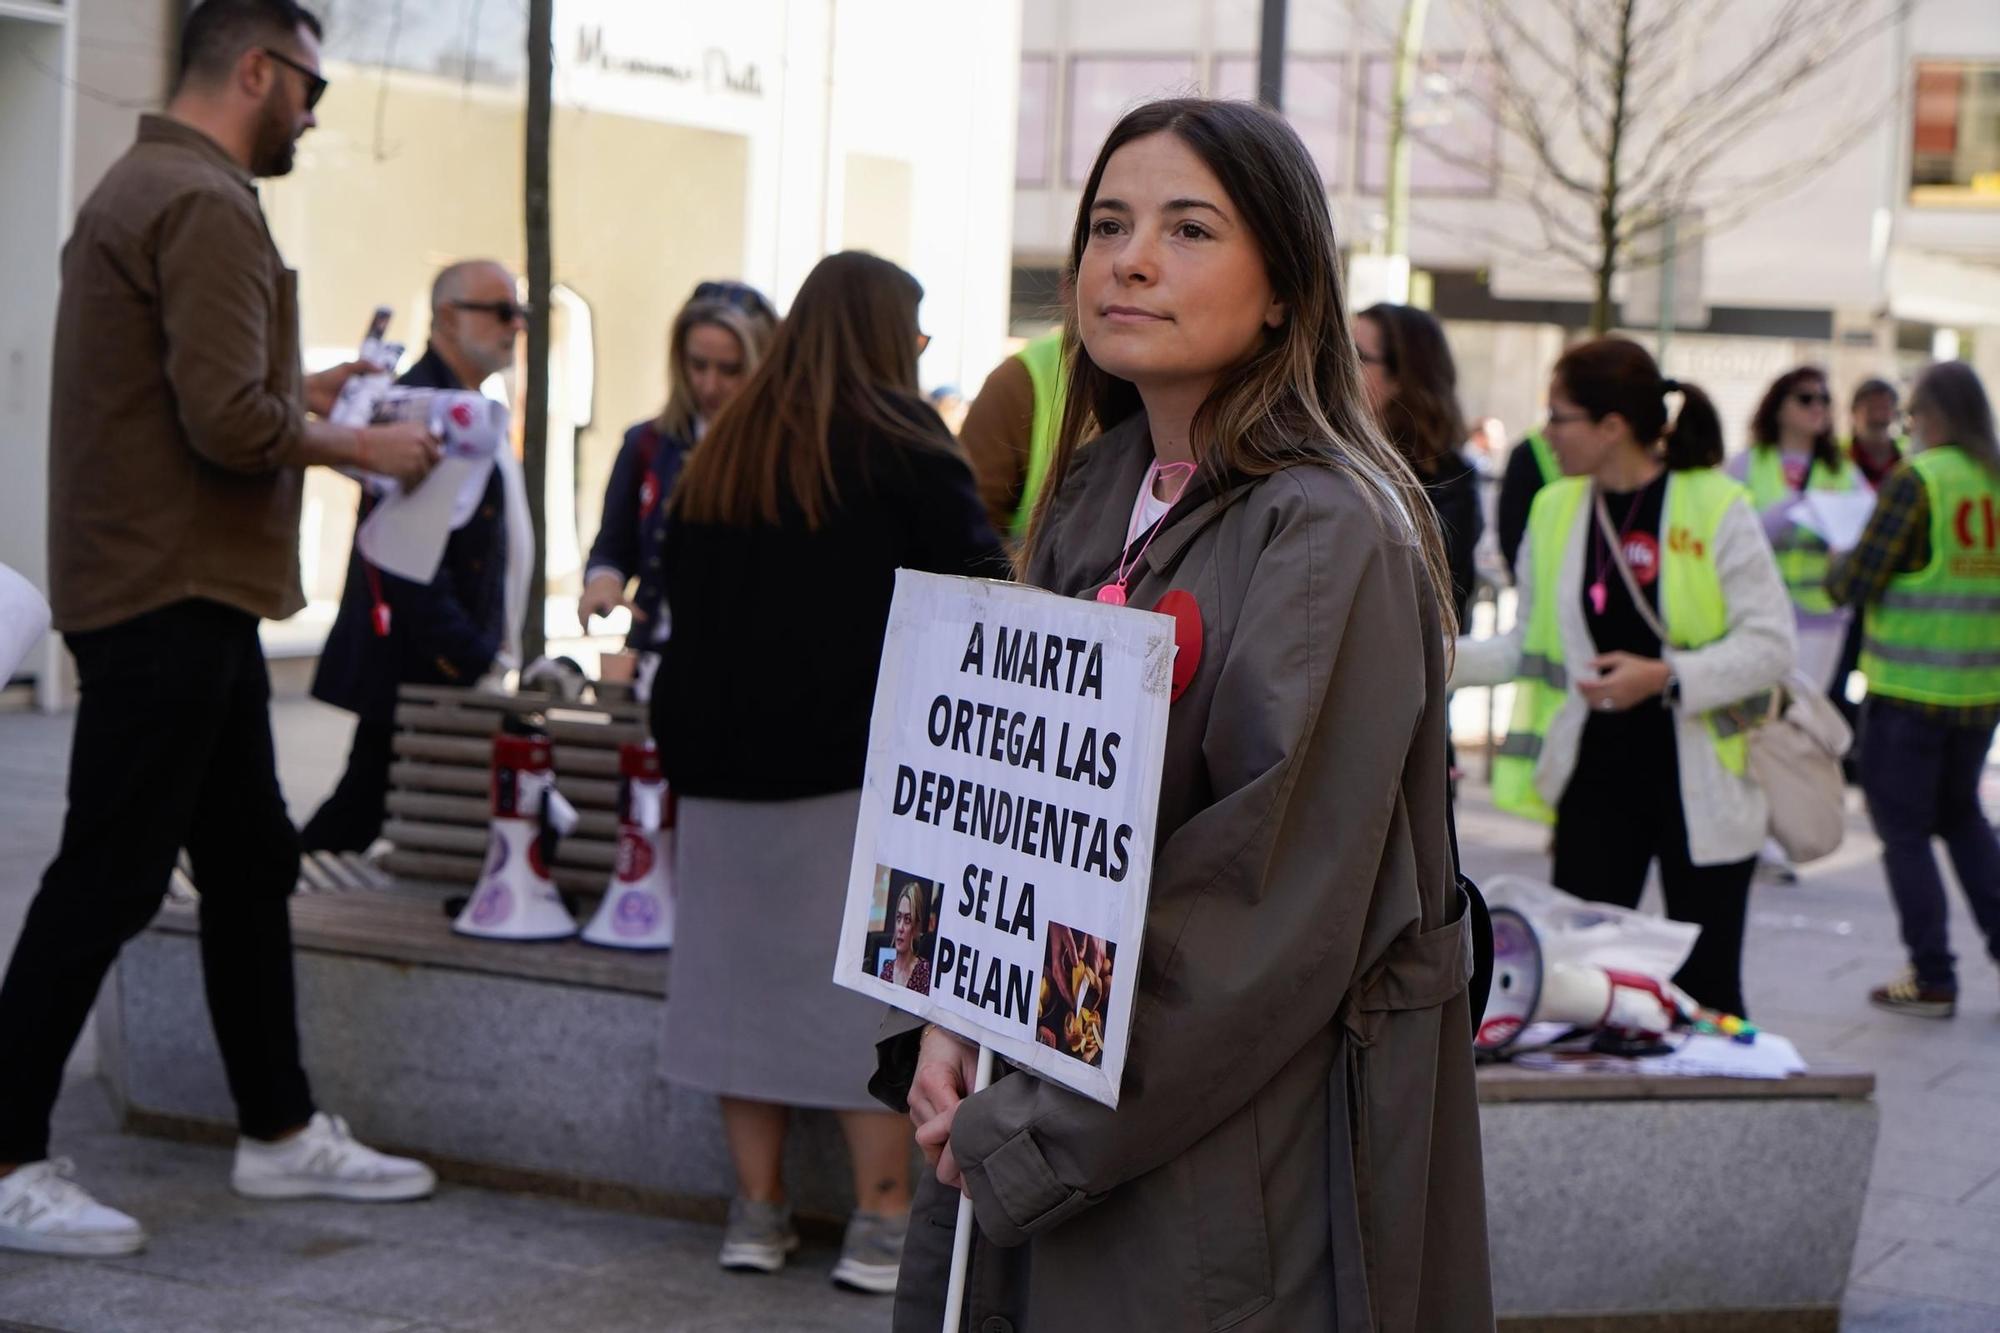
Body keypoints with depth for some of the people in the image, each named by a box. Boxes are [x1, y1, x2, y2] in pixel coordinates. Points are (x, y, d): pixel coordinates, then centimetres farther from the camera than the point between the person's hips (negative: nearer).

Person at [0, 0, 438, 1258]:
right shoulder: (205, 205, -17)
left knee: (252, 861, 16)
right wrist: (361, 447, -9)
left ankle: (281, 1132, 25)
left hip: (188, 598, 11)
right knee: (109, 878, -4)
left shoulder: (146, 187, 16)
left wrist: (303, 392, 15)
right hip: (172, 599, -11)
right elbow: (228, 422, -24)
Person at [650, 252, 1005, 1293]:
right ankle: (881, 1221, -3)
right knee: (872, 972, -2)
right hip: (862, 754, -6)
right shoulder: (897, 436, -6)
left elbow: (678, 590, 18)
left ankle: (757, 1208, 14)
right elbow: (975, 582, -10)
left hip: (722, 756, 6)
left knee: (747, 969, 9)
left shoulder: (724, 447, 12)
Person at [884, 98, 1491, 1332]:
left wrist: (1022, 1133, -18)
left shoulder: (1331, 536, -16)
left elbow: (1276, 916, -21)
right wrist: (948, 1018, -4)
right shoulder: (1097, 497, 8)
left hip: (1229, 1168, -7)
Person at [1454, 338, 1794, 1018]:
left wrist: (1666, 677, -22)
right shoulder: (1555, 510, 5)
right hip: (1597, 777, 4)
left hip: (1701, 782, -4)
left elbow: (1771, 645, -11)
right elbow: (1531, 649, 11)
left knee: (1705, 989, 4)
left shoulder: (1717, 508, -10)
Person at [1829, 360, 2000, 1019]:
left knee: (1904, 829, 5)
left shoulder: (1916, 479, -14)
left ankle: (1932, 980, 6)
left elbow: (1854, 585, -12)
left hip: (1909, 690, -6)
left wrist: (1838, 565, 9)